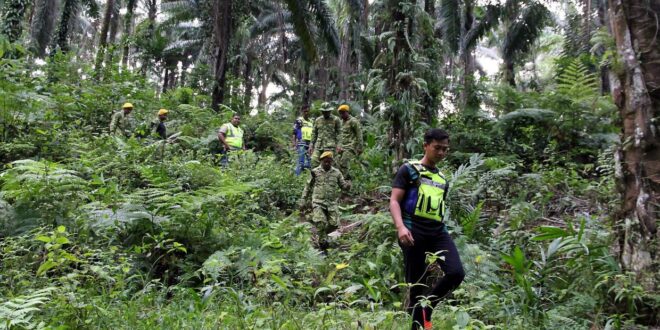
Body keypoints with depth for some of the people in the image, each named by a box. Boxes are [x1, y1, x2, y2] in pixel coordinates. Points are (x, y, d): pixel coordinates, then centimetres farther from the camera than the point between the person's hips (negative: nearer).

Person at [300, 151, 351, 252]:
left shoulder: (336, 173, 6)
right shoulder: (315, 172, 2)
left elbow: (343, 186, 9)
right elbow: (308, 187, 9)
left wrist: (347, 185, -15)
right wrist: (303, 200, 6)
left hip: (332, 203, 2)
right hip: (318, 202, -2)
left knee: (334, 223, -3)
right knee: (320, 222, -19)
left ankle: (322, 233, 26)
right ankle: (322, 241, 0)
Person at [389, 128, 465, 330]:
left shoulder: (442, 179, 21)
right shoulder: (409, 169, 3)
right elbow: (394, 201, -5)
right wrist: (400, 226, -21)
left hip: (438, 232, 5)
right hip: (413, 232, -5)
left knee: (456, 273, -16)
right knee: (416, 284, -1)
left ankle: (427, 309, 5)